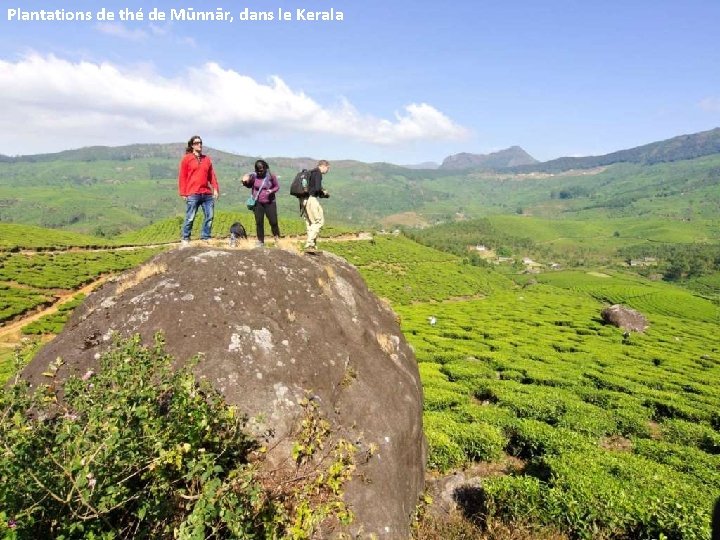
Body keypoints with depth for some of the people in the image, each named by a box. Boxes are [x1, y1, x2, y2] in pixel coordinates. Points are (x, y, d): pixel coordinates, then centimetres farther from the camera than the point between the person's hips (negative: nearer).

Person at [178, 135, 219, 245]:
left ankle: (206, 238, 14)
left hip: (207, 194, 4)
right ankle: (185, 239, 8)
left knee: (209, 217, 4)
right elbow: (182, 176, 2)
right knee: (190, 218, -3)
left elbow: (212, 175, 14)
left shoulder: (207, 159, 16)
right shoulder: (186, 158, 5)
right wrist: (183, 193, -4)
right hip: (192, 194, -4)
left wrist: (215, 189, 4)